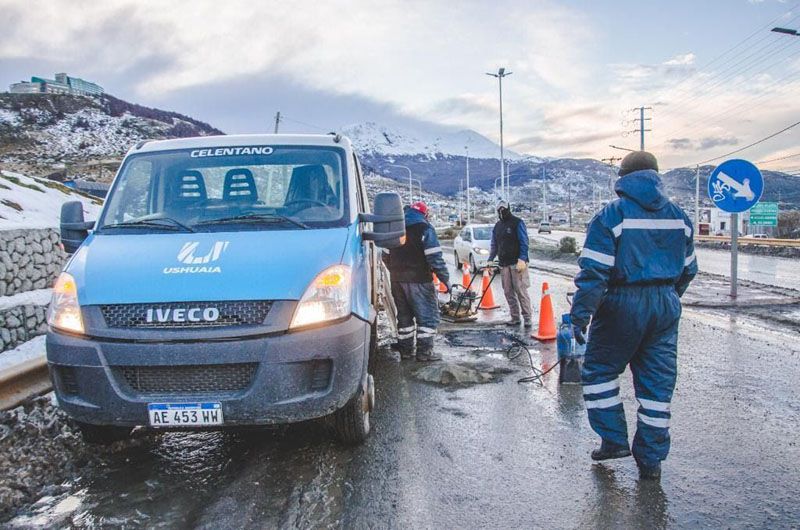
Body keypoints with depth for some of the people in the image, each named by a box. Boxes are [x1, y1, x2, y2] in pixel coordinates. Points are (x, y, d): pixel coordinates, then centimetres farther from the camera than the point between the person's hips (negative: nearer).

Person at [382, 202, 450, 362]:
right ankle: (424, 351, -3)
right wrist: (445, 278, -10)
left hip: (397, 280, 6)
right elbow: (435, 258, -15)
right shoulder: (425, 228, -7)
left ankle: (405, 349, 19)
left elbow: (386, 256, 17)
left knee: (404, 315, 16)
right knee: (427, 315, 1)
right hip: (418, 280, -6)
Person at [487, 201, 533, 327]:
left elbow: (524, 242, -9)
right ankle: (515, 317, 13)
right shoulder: (497, 226, 16)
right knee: (508, 292, 6)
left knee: (521, 291, -8)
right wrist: (490, 260, 13)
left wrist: (522, 259, -18)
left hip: (517, 263, -6)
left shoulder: (517, 223, -4)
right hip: (504, 264, 6)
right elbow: (494, 245, 22)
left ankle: (528, 317, -3)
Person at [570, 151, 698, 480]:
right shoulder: (679, 217, 8)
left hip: (623, 304, -5)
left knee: (600, 369, 14)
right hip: (666, 305, 5)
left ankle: (614, 439, 12)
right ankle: (651, 459, 18)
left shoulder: (612, 215, -9)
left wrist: (580, 315, -13)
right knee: (657, 381, 10)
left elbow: (593, 271, -16)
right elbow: (688, 269, 17)